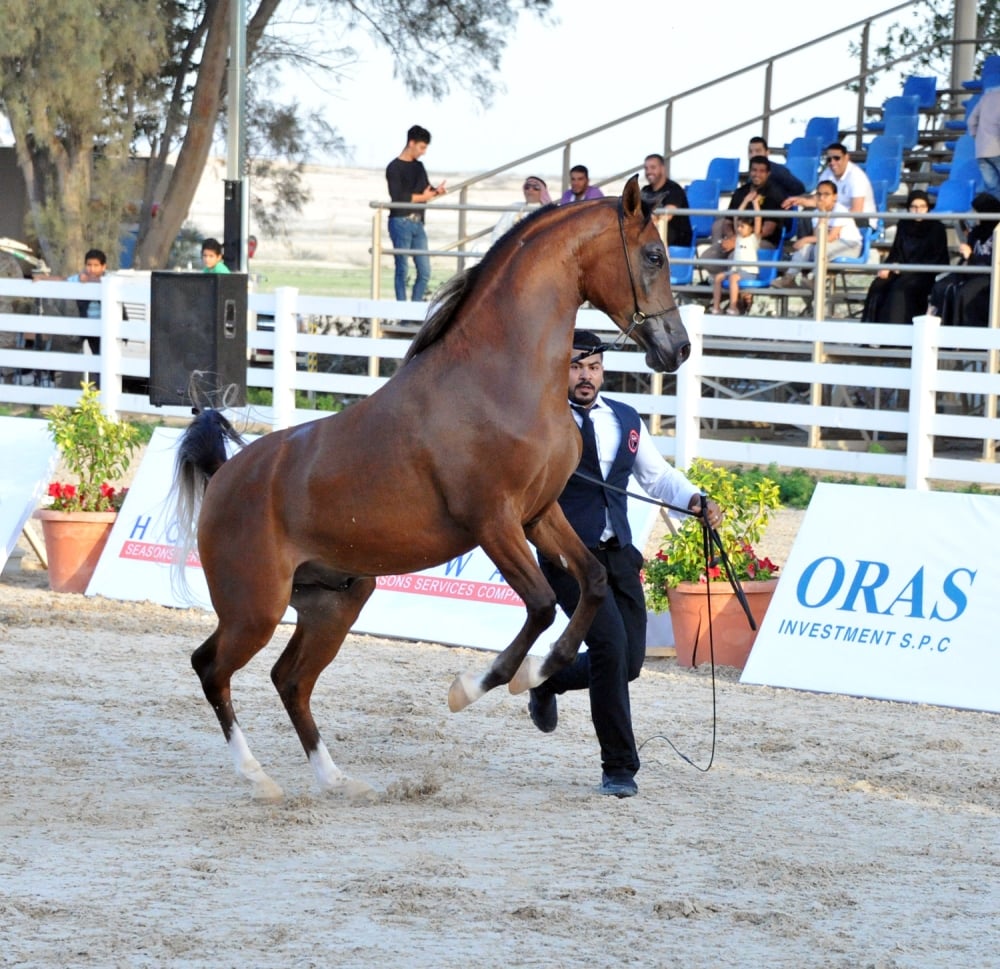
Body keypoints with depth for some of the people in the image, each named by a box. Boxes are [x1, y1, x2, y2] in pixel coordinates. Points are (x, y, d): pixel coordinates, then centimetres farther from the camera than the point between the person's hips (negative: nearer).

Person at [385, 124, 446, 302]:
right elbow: (398, 197, -15)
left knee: (424, 272, 2)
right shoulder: (394, 168, -5)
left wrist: (435, 191, -5)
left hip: (417, 224, 7)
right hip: (401, 222, -7)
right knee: (402, 270, -5)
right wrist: (423, 197, -8)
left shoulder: (419, 166, 17)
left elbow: (425, 191, 16)